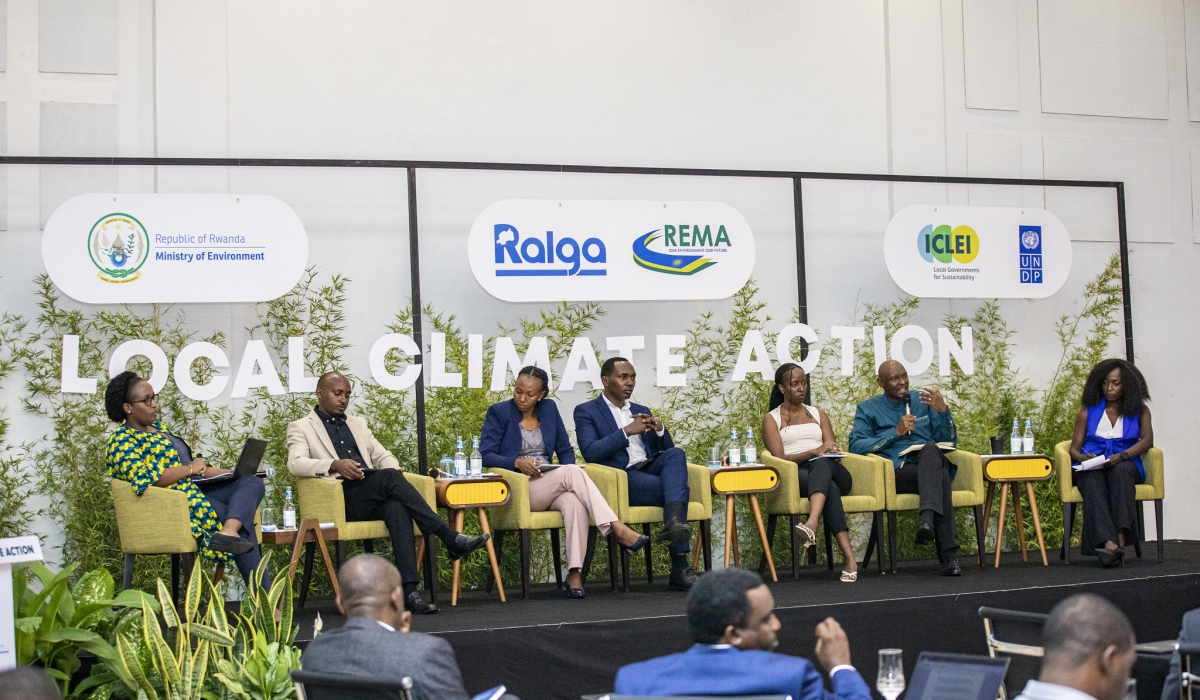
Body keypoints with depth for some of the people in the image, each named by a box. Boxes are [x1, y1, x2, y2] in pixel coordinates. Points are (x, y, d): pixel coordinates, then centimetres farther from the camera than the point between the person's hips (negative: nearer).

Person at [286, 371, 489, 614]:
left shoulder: (357, 424, 29)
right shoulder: (301, 427, 12)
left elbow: (383, 456, 24)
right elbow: (295, 463, -7)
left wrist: (394, 470, -2)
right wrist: (334, 465, -25)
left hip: (374, 499, 4)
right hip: (339, 499, -4)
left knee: (397, 507, -33)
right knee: (390, 477, -31)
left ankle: (409, 590, -44)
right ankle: (451, 539, -33)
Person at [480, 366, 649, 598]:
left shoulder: (549, 409, 15)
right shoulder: (498, 412, 2)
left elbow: (565, 451, 17)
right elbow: (485, 455, -7)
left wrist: (567, 476, -4)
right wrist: (517, 463, -24)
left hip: (550, 487, 4)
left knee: (574, 501, -35)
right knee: (572, 472, -31)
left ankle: (574, 574, -41)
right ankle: (618, 529, -36)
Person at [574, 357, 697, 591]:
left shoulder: (641, 411, 26)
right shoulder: (586, 411, 8)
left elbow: (667, 449, 20)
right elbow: (590, 452, -9)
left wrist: (659, 428, -2)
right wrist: (627, 431, -16)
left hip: (650, 471, 5)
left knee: (676, 454, -29)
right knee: (678, 488, -30)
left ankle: (674, 521, -49)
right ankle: (679, 567, -33)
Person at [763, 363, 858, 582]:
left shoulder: (818, 414, 25)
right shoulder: (772, 419, 13)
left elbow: (833, 450, 15)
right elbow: (779, 458, -2)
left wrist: (826, 452, -12)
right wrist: (814, 451, -19)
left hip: (830, 470, 3)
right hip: (795, 476, -2)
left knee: (821, 464, -38)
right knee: (829, 489, -38)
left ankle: (812, 524, -63)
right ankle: (849, 558, -52)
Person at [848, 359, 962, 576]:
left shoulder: (923, 401, 23)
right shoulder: (868, 409, 14)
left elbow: (949, 442, 17)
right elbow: (856, 446, -3)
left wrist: (943, 411, -2)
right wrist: (896, 432, -9)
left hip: (931, 462, 2)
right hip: (897, 473, -2)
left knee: (930, 451, -36)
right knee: (939, 477, -35)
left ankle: (928, 519, -54)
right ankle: (949, 555, -42)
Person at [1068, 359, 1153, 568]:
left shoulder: (1139, 410, 14)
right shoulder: (1088, 410, 16)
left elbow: (1147, 440, -4)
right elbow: (1074, 447, 11)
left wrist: (1122, 456, -24)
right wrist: (1083, 457, -15)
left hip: (1124, 466, 0)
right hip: (1092, 467, 0)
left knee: (1120, 471, -39)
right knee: (1093, 480, -37)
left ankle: (1120, 537, -55)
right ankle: (1108, 542, -59)